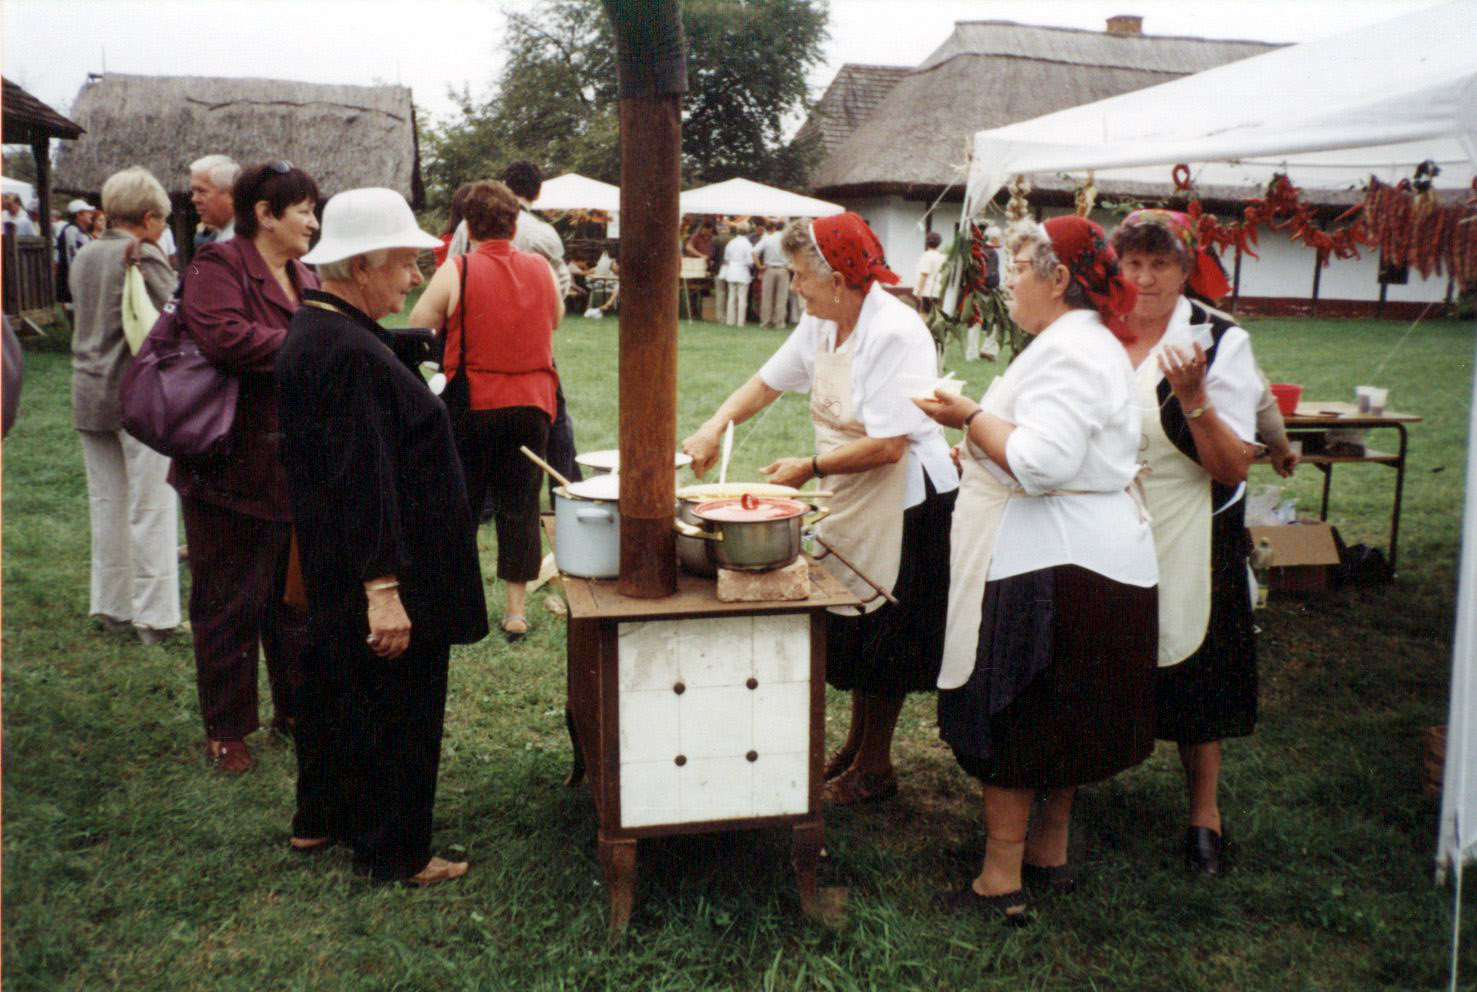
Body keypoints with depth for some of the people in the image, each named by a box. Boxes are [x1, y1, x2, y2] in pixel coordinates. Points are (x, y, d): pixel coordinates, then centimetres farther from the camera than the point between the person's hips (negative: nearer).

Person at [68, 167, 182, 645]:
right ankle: (155, 616, 3)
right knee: (151, 507, -2)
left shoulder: (84, 256, 11)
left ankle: (111, 606, 22)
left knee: (106, 503, 14)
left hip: (90, 393, 8)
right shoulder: (145, 258, -13)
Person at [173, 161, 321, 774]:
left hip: (299, 473, 8)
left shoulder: (306, 279, 13)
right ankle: (225, 729, 20)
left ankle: (295, 707, 33)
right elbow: (222, 335, -29)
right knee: (231, 603, 5)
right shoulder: (218, 265, -12)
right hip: (233, 472, -7)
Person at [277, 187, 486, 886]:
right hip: (374, 576, -11)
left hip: (331, 574, 11)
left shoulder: (313, 331, 9)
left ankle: (319, 820, 40)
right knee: (397, 707, 4)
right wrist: (384, 586, -27)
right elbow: (364, 480, -28)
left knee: (335, 688, 23)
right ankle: (395, 855, 19)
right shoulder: (350, 353, -25)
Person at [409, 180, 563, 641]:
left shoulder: (455, 272, -9)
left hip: (470, 406, -2)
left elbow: (417, 330, -4)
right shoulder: (541, 269, 3)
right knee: (519, 507, 9)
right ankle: (515, 609, 12)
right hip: (532, 403, 3)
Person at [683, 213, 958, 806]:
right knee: (854, 634, 18)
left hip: (905, 503, -8)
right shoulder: (821, 324, 3)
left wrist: (811, 467, -21)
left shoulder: (894, 334, -24)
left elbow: (888, 446, -28)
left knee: (883, 640, 5)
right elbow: (767, 383, 12)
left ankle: (874, 768, 22)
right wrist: (715, 426, -4)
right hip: (854, 498, 8)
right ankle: (855, 747, 36)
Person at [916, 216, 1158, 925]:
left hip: (1048, 570, -11)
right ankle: (1050, 853, 31)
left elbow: (1042, 463, -28)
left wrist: (971, 418, -17)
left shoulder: (1067, 350, -18)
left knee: (1006, 724, -2)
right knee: (1060, 724, 18)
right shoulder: (1086, 342, 17)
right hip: (1081, 562, 11)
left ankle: (1001, 881, 6)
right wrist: (984, 451, 21)